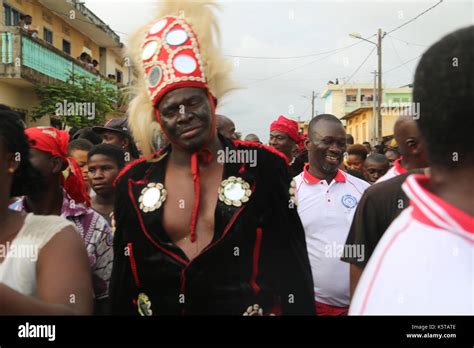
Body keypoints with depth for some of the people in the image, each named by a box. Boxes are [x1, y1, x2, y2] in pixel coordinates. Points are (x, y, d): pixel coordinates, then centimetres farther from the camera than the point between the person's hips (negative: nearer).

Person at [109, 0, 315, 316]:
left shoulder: (263, 166, -10)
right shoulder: (133, 182, -3)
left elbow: (293, 265, -7)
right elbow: (123, 280, 3)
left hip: (249, 306, -1)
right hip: (158, 307, 2)